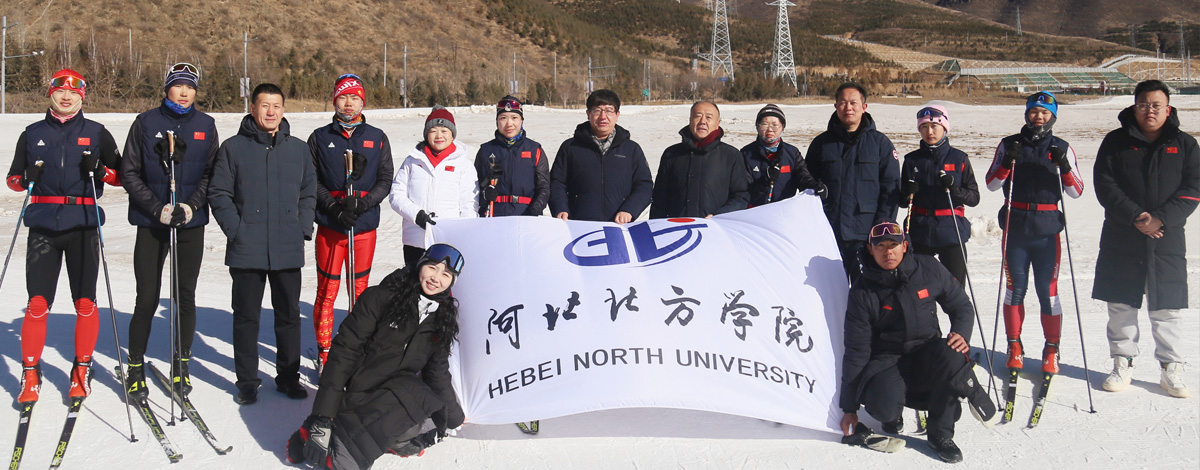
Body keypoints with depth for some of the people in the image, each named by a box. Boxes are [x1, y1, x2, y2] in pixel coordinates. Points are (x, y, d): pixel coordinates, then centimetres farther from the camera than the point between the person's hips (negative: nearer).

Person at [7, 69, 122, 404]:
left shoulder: (97, 133, 9)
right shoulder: (32, 134, 12)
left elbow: (121, 176, 10)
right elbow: (13, 178, 17)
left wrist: (100, 170, -10)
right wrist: (26, 178, -5)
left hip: (83, 225, -1)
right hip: (43, 226, 1)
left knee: (85, 303, -2)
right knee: (37, 303, -6)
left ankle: (82, 370, 13)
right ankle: (30, 374, 7)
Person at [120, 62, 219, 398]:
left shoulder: (206, 125, 6)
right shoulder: (146, 123, 1)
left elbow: (211, 174, 5)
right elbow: (129, 173, -1)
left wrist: (190, 206, -11)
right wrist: (157, 208, -13)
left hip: (192, 224, 1)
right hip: (151, 223, -1)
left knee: (185, 297, 6)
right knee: (147, 300, -1)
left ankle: (181, 366, 20)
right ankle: (136, 368, 14)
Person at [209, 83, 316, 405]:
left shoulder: (299, 149, 8)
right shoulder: (233, 148, 1)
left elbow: (308, 193, 11)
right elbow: (219, 194, 0)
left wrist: (302, 230, 0)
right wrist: (235, 230, -10)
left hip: (288, 250, 2)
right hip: (246, 250, -2)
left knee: (289, 315, 10)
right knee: (246, 316, 6)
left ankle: (288, 376, 22)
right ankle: (247, 380, 16)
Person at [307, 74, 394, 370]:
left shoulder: (377, 138, 8)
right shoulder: (320, 138, 7)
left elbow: (385, 181, 4)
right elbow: (310, 181, 3)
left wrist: (361, 203, -13)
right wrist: (334, 207, -12)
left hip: (365, 226, 1)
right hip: (329, 226, -1)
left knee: (360, 290, 8)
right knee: (327, 291, 0)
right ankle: (324, 353, 10)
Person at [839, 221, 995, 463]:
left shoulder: (928, 270, -4)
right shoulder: (862, 292, -9)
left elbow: (961, 305, 10)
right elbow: (856, 351, -6)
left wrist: (962, 333, -14)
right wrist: (849, 408, -5)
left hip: (926, 357, 2)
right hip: (886, 363, -2)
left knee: (948, 354, -33)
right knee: (884, 404, -34)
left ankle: (941, 434, -13)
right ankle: (892, 414, 8)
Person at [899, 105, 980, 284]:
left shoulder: (959, 159, 4)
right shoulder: (912, 160, 9)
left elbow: (974, 198, 2)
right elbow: (902, 202, 14)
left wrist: (953, 188, -15)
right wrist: (907, 193, -8)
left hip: (951, 232, -1)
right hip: (920, 232, 1)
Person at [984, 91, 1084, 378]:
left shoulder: (1062, 149, 6)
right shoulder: (1009, 145, 6)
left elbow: (1076, 191, 2)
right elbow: (991, 184, 3)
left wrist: (1064, 168, -15)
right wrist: (1007, 163, -15)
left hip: (1047, 230, -1)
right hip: (1015, 227, 1)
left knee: (1047, 290, -1)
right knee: (1015, 288, 4)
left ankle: (1051, 350, 11)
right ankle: (1014, 347, 16)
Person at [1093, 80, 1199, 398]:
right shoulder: (1116, 142, 3)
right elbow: (1104, 185, -4)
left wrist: (1160, 219, -15)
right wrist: (1135, 216, -16)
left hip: (1167, 239, 0)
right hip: (1121, 239, 0)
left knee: (1167, 309, 2)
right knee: (1121, 306, 5)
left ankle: (1172, 369, 12)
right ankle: (1122, 363, 16)